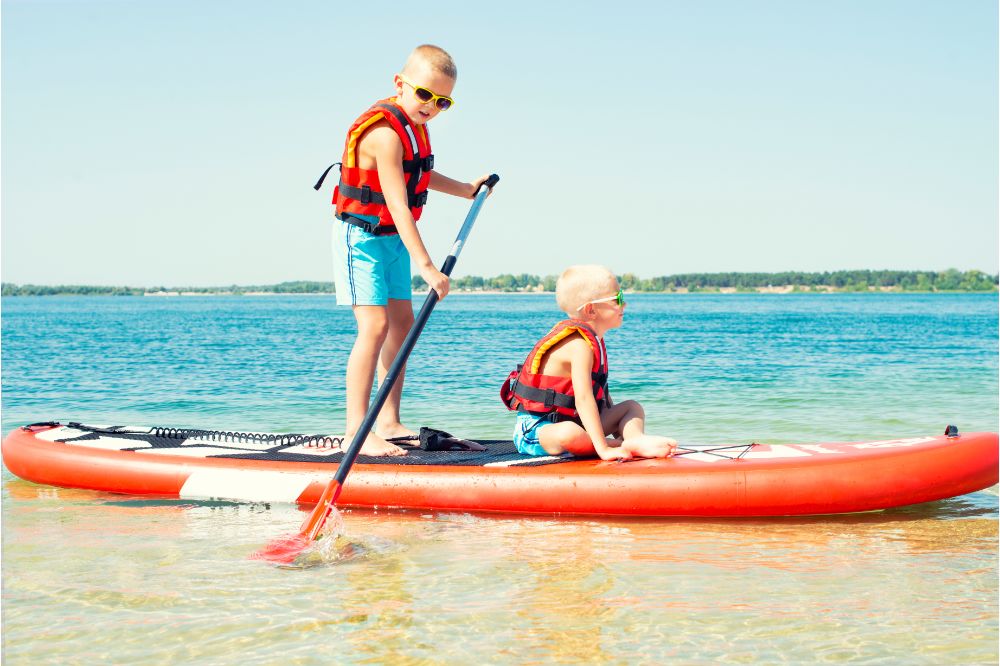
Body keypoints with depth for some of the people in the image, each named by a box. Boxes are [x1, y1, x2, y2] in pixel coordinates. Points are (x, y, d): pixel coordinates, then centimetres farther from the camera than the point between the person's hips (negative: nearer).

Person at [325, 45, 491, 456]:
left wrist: (465, 189, 33)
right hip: (362, 236, -10)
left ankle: (389, 423, 17)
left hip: (392, 238, 10)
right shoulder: (384, 133, -26)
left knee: (402, 321, 10)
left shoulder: (413, 124, 5)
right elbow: (398, 206, -32)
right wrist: (426, 266, -35)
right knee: (375, 325, -17)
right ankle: (355, 433, -18)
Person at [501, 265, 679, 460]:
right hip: (536, 429, -10)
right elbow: (583, 399, -32)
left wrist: (617, 428, 9)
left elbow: (601, 394, 17)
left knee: (633, 407, 7)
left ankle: (636, 440, -25)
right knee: (569, 434, -44)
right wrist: (604, 448, -37)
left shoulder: (591, 340, 9)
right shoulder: (580, 345, -23)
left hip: (572, 420, 10)